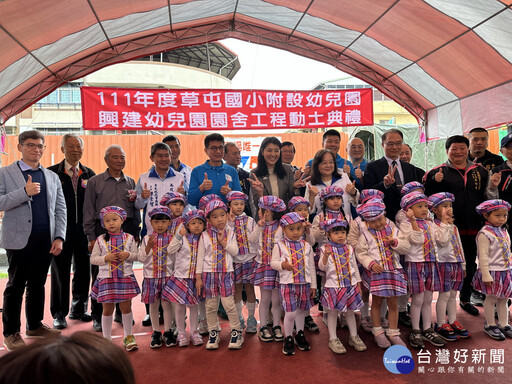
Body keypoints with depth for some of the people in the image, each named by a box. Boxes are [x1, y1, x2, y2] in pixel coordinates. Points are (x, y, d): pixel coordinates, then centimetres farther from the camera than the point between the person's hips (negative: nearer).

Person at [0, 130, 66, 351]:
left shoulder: (52, 177, 12)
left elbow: (60, 209, 9)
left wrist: (59, 237, -1)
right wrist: (24, 192, -20)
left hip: (46, 241, 4)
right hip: (19, 240, -4)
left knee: (37, 284, 14)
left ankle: (35, 326, 28)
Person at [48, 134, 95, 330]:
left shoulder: (89, 174, 8)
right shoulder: (52, 173, -1)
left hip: (84, 231, 3)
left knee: (83, 271, 11)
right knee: (60, 273, 6)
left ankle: (79, 309, 28)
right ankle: (59, 314, 20)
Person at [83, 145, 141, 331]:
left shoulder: (130, 182, 13)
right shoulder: (95, 182, 4)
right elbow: (88, 211, 2)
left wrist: (136, 233, 9)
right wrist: (91, 237, -4)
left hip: (127, 230, 3)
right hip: (103, 230, -3)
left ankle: (122, 312, 21)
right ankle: (97, 317, 12)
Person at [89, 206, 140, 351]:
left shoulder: (129, 238, 1)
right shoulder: (100, 240, 0)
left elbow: (136, 255, 5)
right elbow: (93, 259, 1)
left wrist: (128, 255, -15)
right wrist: (106, 258, -14)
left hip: (125, 277, 1)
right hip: (106, 278, 0)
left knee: (126, 307, 7)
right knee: (108, 309, 8)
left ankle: (128, 336, 25)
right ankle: (106, 338, 24)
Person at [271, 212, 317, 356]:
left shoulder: (306, 246, 6)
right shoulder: (280, 246, -3)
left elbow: (311, 267, 10)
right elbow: (273, 263, 0)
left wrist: (313, 285, 10)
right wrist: (282, 265, -21)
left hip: (304, 284, 3)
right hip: (287, 284, -3)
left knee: (301, 310, 15)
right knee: (290, 312, -7)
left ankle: (300, 335, 36)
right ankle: (288, 338, 15)